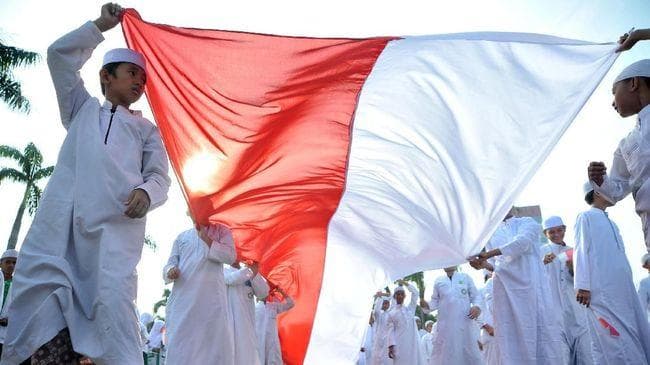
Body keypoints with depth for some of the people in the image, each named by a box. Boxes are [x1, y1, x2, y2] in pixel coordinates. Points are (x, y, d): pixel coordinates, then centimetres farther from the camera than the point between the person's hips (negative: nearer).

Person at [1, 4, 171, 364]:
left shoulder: (147, 129, 25)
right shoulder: (82, 107, 30)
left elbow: (160, 176, 12)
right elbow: (59, 53, 26)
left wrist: (145, 192, -11)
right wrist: (101, 25, 26)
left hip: (117, 224, -1)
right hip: (60, 220, 2)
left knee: (113, 302, -17)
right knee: (44, 299, -8)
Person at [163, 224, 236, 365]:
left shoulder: (221, 231, 14)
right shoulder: (182, 236, 21)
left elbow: (231, 256, 0)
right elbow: (170, 263, 17)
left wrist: (207, 240, -5)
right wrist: (170, 271, -7)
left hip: (211, 297, -2)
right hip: (183, 298, 2)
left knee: (215, 342, -5)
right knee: (181, 345, -3)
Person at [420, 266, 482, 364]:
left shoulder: (466, 277, 11)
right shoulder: (438, 281, 14)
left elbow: (476, 296, 11)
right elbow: (435, 301, 14)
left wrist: (477, 306, -10)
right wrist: (427, 305, -8)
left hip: (465, 323, 0)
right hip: (445, 325, 1)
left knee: (469, 353, 3)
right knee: (445, 353, 0)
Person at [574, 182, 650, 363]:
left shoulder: (611, 223, 26)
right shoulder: (586, 217, 4)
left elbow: (619, 255, 24)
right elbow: (581, 251, -5)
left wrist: (629, 289, 15)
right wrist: (582, 285, -14)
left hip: (623, 289, 8)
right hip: (601, 290, -7)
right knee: (612, 341, -12)